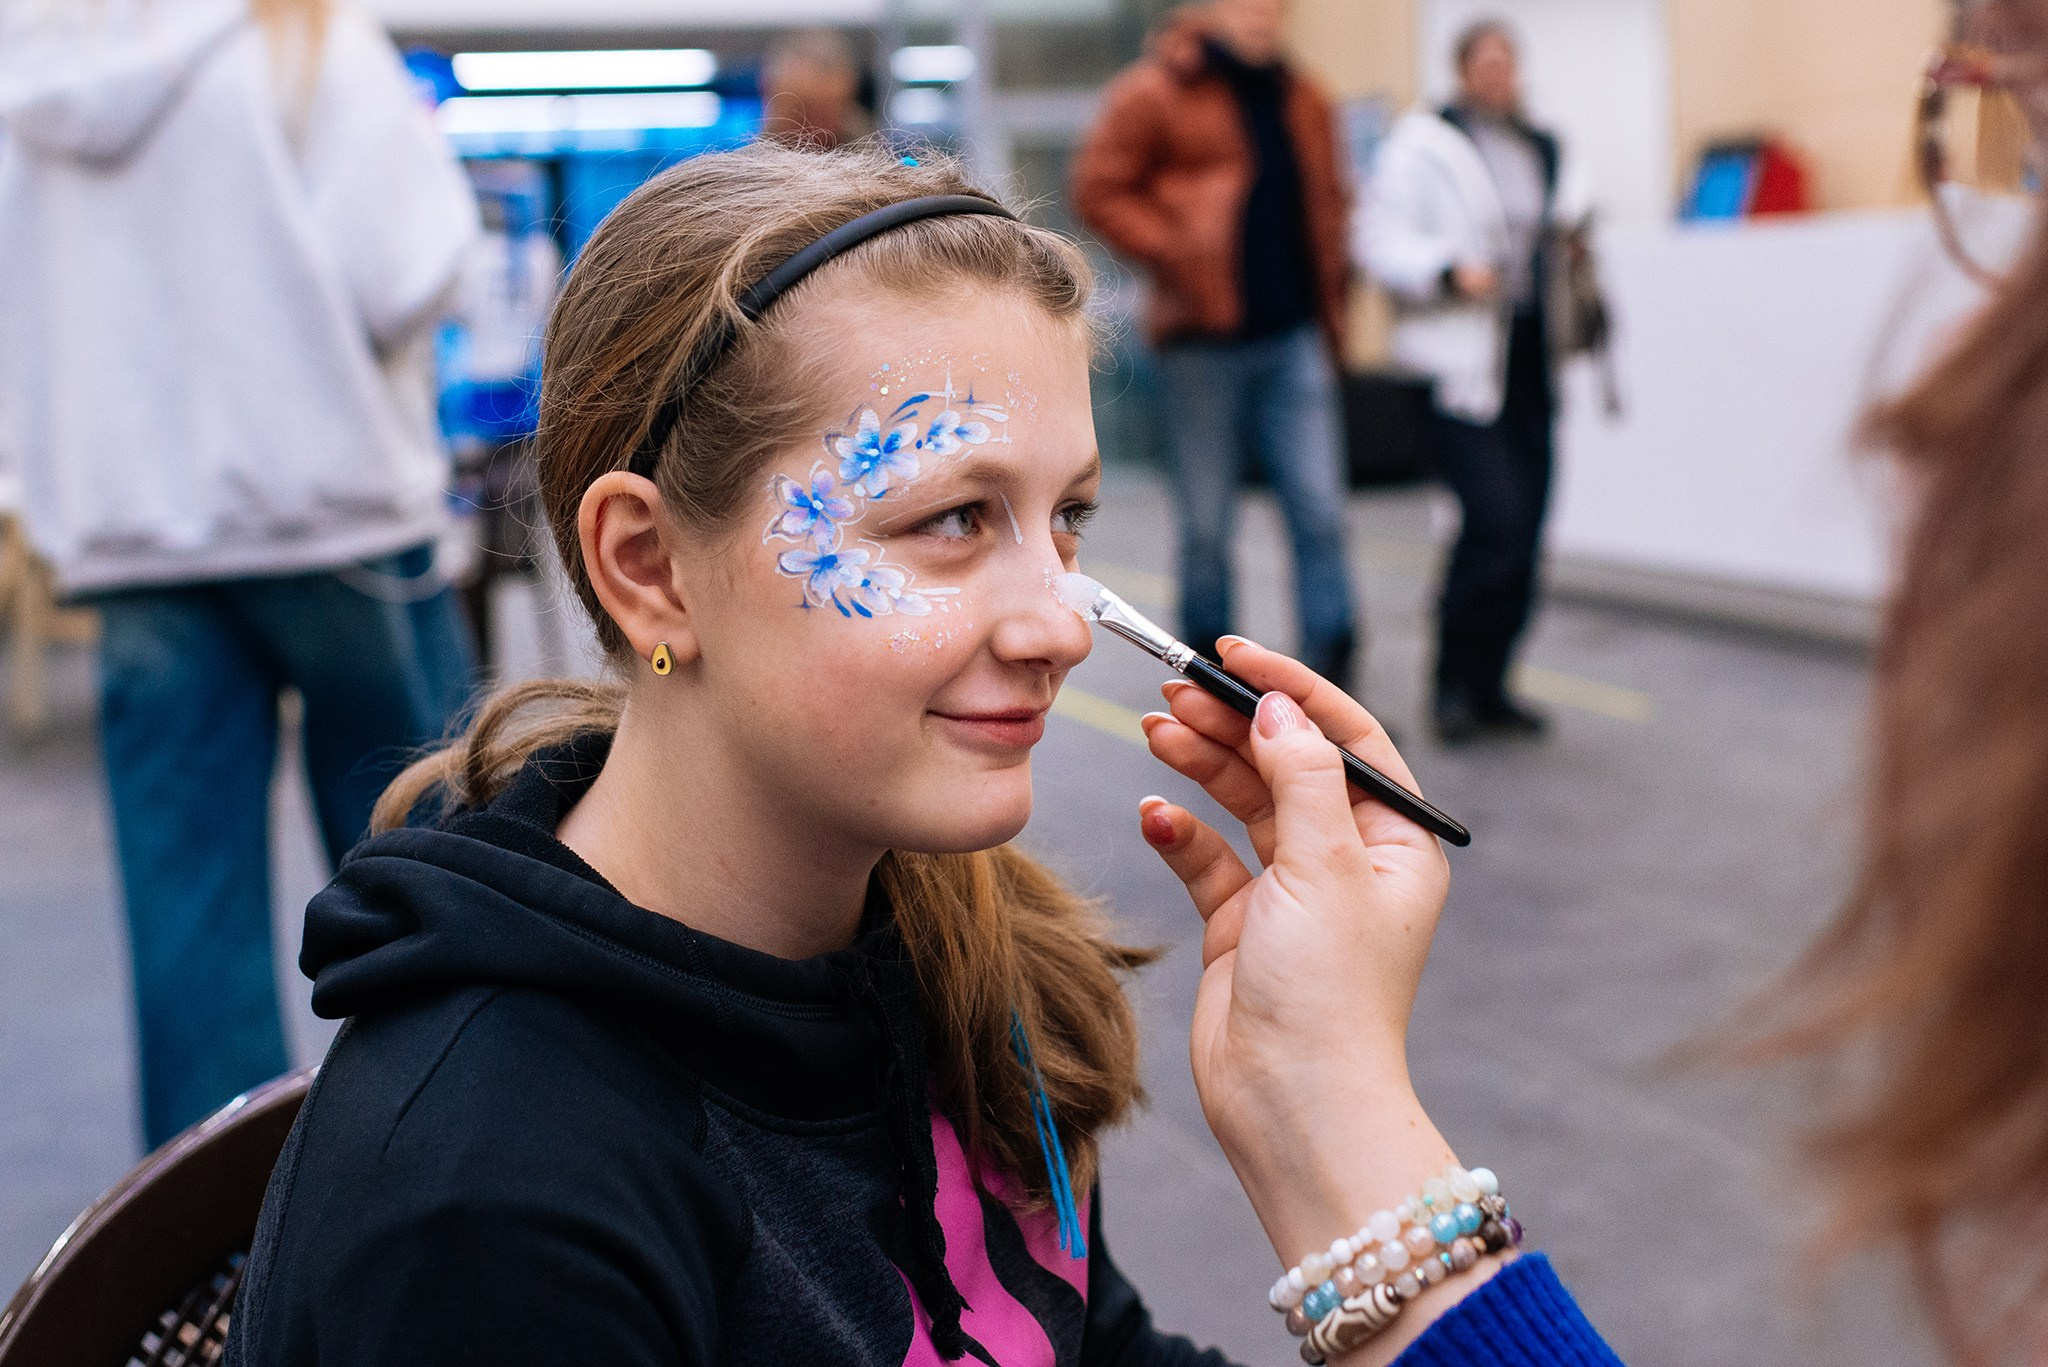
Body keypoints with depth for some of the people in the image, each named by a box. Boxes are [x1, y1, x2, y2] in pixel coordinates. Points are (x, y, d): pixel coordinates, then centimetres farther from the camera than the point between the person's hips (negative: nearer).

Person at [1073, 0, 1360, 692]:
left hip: (1295, 340, 4)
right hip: (1203, 340, -4)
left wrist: (1330, 309, 12)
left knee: (1320, 510, -2)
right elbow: (1098, 187, -5)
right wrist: (1178, 255, -13)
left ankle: (1331, 675, 3)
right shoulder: (1155, 91, -1)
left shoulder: (1300, 99, 15)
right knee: (1206, 524, 5)